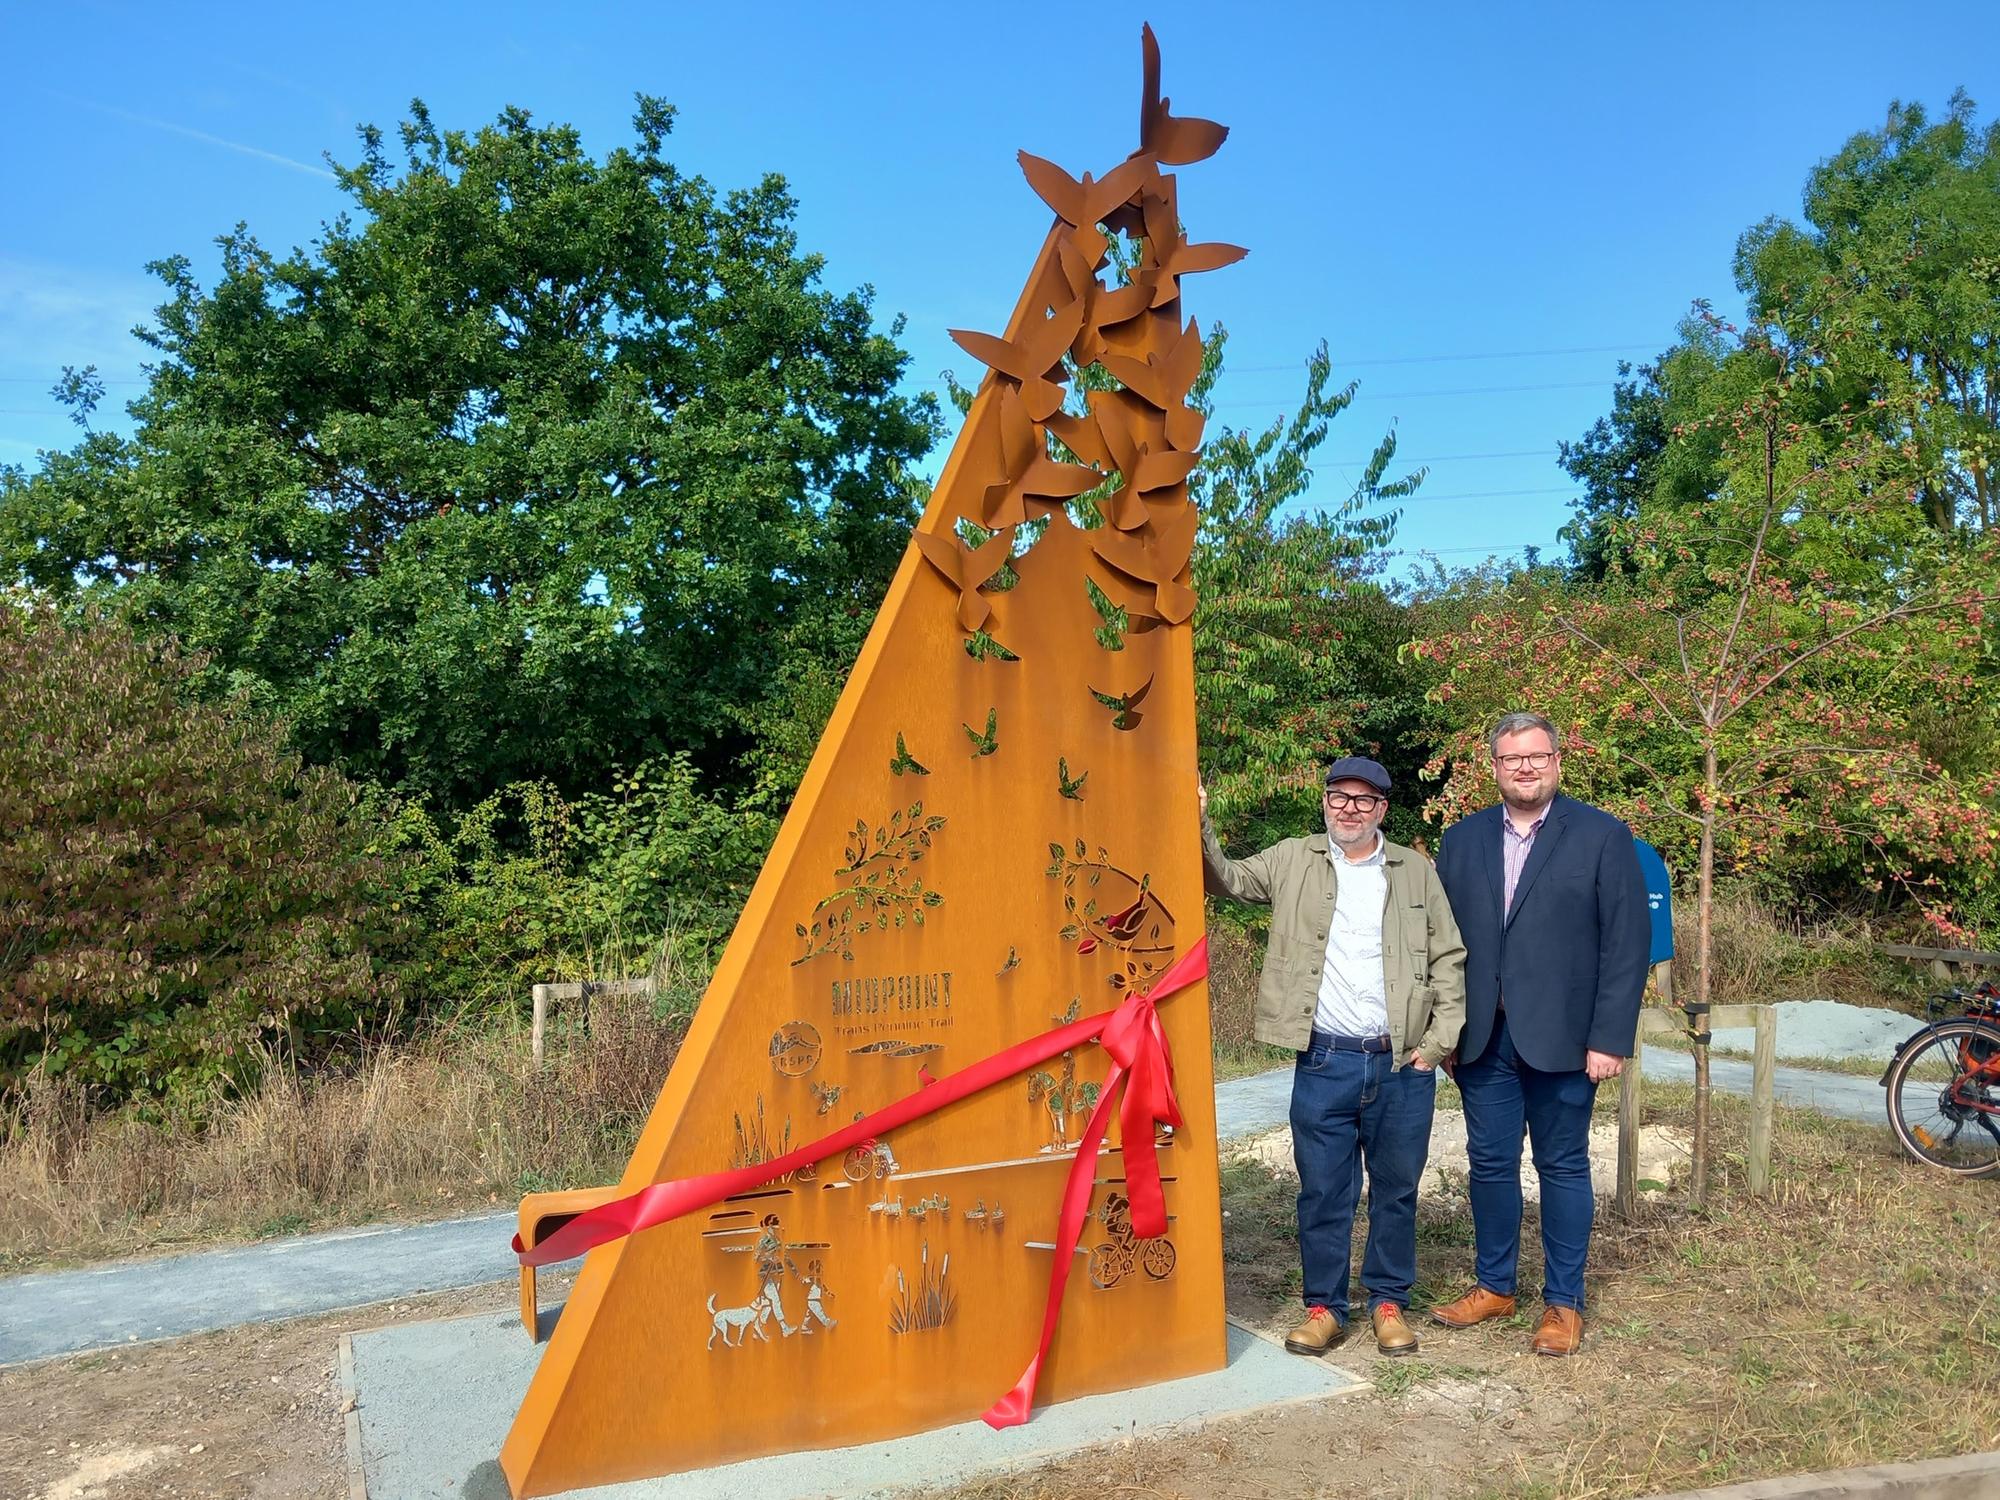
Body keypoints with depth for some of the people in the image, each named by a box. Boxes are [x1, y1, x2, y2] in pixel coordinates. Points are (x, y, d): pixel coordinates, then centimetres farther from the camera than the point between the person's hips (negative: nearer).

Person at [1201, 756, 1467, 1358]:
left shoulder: (1417, 872, 6)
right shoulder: (1292, 862, 6)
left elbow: (1449, 960, 6)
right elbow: (1228, 878, -4)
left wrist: (1437, 1044, -1)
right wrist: (1199, 824, -22)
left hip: (1403, 1064, 1)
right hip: (1324, 1062, -1)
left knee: (1396, 1189, 12)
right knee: (1322, 1191, 6)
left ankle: (1388, 1301, 28)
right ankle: (1324, 1307, 21)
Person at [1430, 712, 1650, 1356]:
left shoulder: (1603, 836, -3)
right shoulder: (1461, 841, 7)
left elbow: (1628, 942, -6)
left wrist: (1610, 1038, -11)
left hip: (1561, 1038, -3)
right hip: (1482, 1038, 3)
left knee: (1563, 1167, 8)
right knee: (1490, 1164, 12)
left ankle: (1564, 1302, 21)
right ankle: (1494, 1286, 28)